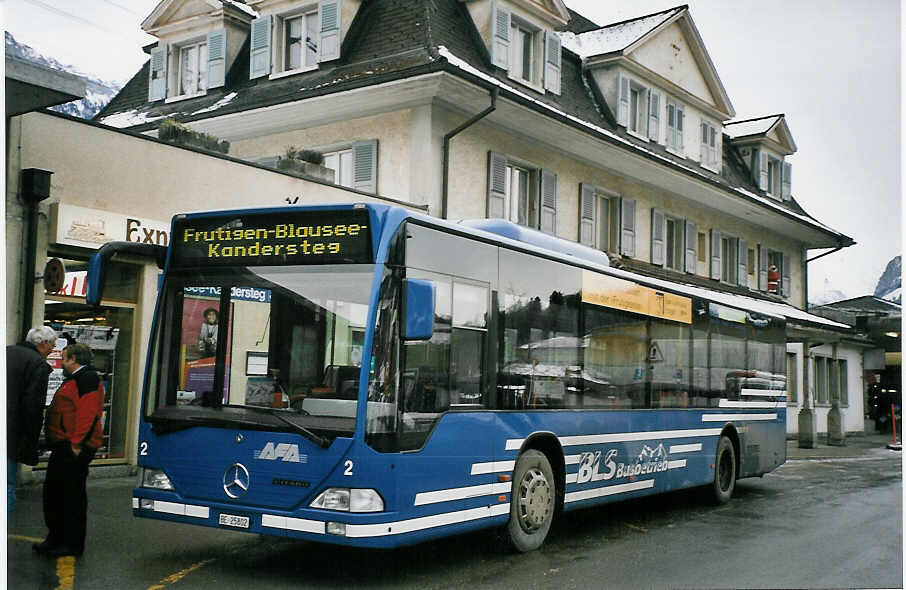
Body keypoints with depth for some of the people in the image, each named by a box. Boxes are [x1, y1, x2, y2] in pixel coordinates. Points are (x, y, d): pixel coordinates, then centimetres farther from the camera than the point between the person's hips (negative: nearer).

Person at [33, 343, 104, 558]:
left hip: (74, 448, -11)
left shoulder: (87, 379, -13)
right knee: (53, 491, 15)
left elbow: (88, 413, -23)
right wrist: (60, 442, 19)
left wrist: (76, 443, -25)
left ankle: (72, 545, 3)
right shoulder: (74, 380, 22)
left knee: (73, 494, -4)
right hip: (63, 446, 11)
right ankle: (56, 539, 26)